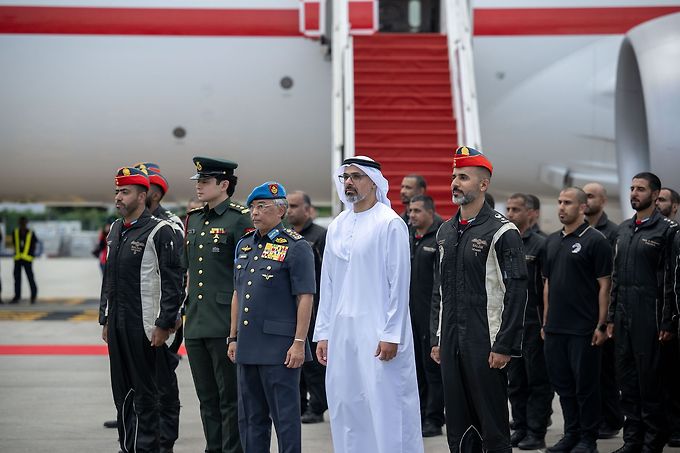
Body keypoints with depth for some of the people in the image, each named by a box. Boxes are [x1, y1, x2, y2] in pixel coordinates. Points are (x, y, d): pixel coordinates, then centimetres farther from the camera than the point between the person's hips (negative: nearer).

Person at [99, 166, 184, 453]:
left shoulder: (159, 231, -10)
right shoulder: (115, 230, 14)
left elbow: (173, 281, -13)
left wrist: (164, 324, -16)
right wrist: (105, 319, 17)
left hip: (143, 326, -7)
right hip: (116, 323, 8)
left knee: (144, 392, -2)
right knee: (122, 392, 12)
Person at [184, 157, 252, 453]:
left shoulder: (240, 220, -8)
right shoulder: (193, 220, 15)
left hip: (225, 325, -7)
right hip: (195, 324, 8)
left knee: (230, 399, -1)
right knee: (207, 398, 13)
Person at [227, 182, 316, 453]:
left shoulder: (296, 247, -7)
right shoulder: (245, 245, 14)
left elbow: (305, 298, -11)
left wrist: (299, 343, -16)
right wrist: (233, 338, 15)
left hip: (279, 347, -7)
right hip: (247, 347, 7)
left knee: (285, 415, -2)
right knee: (250, 417, 12)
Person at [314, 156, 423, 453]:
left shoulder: (390, 223, -5)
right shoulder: (336, 227, 13)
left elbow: (399, 283, -9)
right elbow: (327, 285, 15)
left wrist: (391, 335, -14)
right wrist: (323, 333, 10)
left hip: (378, 332, -6)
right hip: (341, 332, 6)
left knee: (385, 405, -5)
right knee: (345, 407, 6)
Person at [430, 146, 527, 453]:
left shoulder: (501, 231, -8)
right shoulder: (445, 231, 14)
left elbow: (516, 292, -12)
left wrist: (504, 346, -16)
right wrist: (438, 339, 15)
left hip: (485, 345, -7)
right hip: (451, 344, 7)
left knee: (493, 428, -3)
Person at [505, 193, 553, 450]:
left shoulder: (540, 244, -5)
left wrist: (546, 323, -12)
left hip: (533, 323, -6)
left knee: (537, 381, -1)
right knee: (515, 381, 10)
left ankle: (536, 433, 3)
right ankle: (520, 429, 18)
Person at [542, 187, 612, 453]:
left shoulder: (595, 240, -7)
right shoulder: (552, 241, 13)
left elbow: (604, 285, -10)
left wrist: (601, 325, -14)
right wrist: (545, 321, 13)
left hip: (583, 329, -6)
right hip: (555, 329, 7)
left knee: (586, 385, 1)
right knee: (562, 384, 11)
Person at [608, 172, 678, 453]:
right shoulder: (623, 230, 16)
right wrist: (611, 317, 14)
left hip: (649, 319, -7)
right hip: (623, 318, 7)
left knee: (650, 380, -3)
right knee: (627, 379, 9)